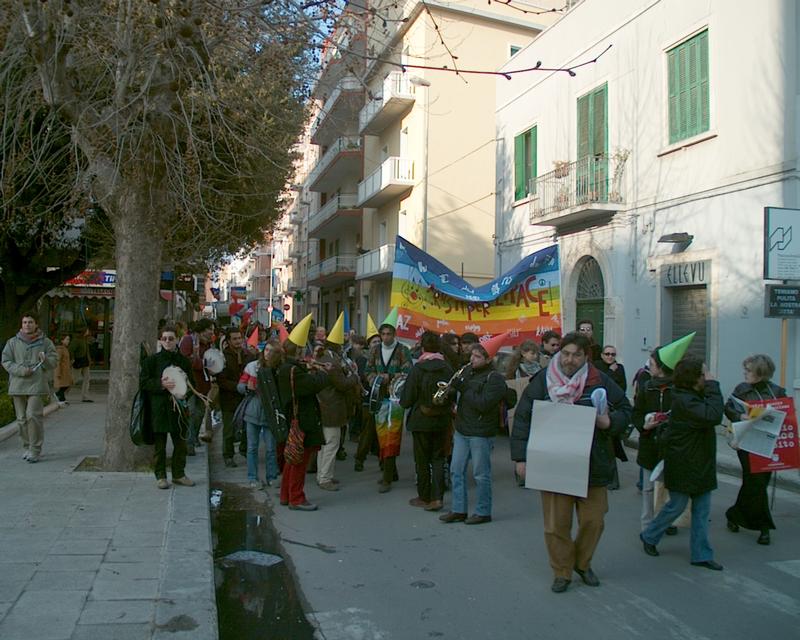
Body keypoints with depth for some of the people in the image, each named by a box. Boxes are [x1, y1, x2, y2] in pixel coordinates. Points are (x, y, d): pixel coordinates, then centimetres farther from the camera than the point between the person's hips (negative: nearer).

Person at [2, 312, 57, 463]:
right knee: (22, 418, 7)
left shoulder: (45, 342, 6)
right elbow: (6, 361, 4)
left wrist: (45, 360, -18)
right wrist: (21, 370, -11)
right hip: (17, 386, 3)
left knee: (33, 415, -13)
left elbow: (54, 361, 6)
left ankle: (35, 449, -7)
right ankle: (27, 447, 20)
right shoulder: (12, 342, 10)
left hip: (36, 384, -3)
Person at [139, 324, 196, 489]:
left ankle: (179, 474, 21)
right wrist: (161, 384, -18)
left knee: (181, 442, 8)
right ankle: (160, 476, 13)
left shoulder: (184, 360, 9)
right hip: (158, 407, -3)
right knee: (159, 443, 2)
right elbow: (143, 382, -4)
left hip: (179, 406, 3)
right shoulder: (152, 360, -1)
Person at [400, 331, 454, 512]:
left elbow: (407, 399, -12)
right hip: (442, 420, 3)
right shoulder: (448, 368, -6)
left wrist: (403, 402, 9)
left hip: (421, 420, -3)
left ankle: (424, 498, 19)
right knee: (438, 458, 12)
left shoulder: (418, 369, -15)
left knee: (422, 460, 9)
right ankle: (437, 497, 3)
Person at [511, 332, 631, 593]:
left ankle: (583, 563, 36)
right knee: (556, 524, 4)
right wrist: (521, 457, -5)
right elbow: (522, 419, -1)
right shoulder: (542, 381, -3)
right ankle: (561, 571, 24)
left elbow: (625, 410, 10)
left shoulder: (600, 381, 0)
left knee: (593, 521, 10)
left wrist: (610, 422, -12)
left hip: (593, 467, 1)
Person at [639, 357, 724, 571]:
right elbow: (713, 416, -32)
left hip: (700, 464, 9)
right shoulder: (684, 400, -22)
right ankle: (649, 537, 27)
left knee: (702, 509, 9)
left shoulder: (696, 397, 10)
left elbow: (714, 417, 6)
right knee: (676, 506, 5)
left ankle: (701, 554, 17)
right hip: (684, 464, -9)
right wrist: (713, 386, -25)